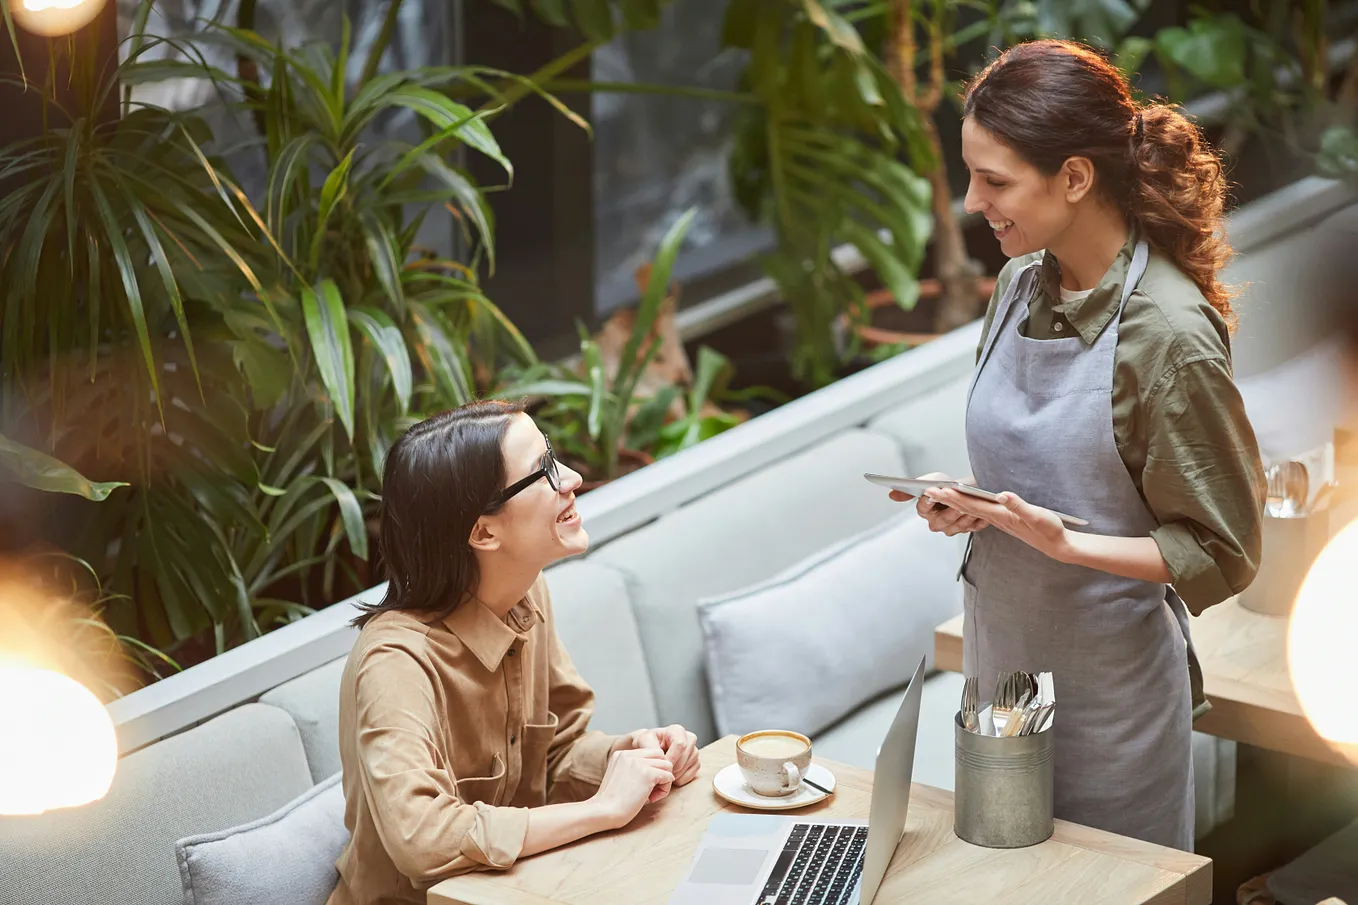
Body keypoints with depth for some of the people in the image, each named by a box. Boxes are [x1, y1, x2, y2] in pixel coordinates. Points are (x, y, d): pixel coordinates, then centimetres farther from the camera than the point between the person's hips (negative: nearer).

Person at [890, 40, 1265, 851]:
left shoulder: (1170, 334, -20)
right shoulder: (1022, 284, 1)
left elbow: (1220, 554, -15)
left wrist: (1065, 543, -26)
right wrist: (966, 505, -4)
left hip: (1107, 691, -6)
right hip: (1002, 659, 7)